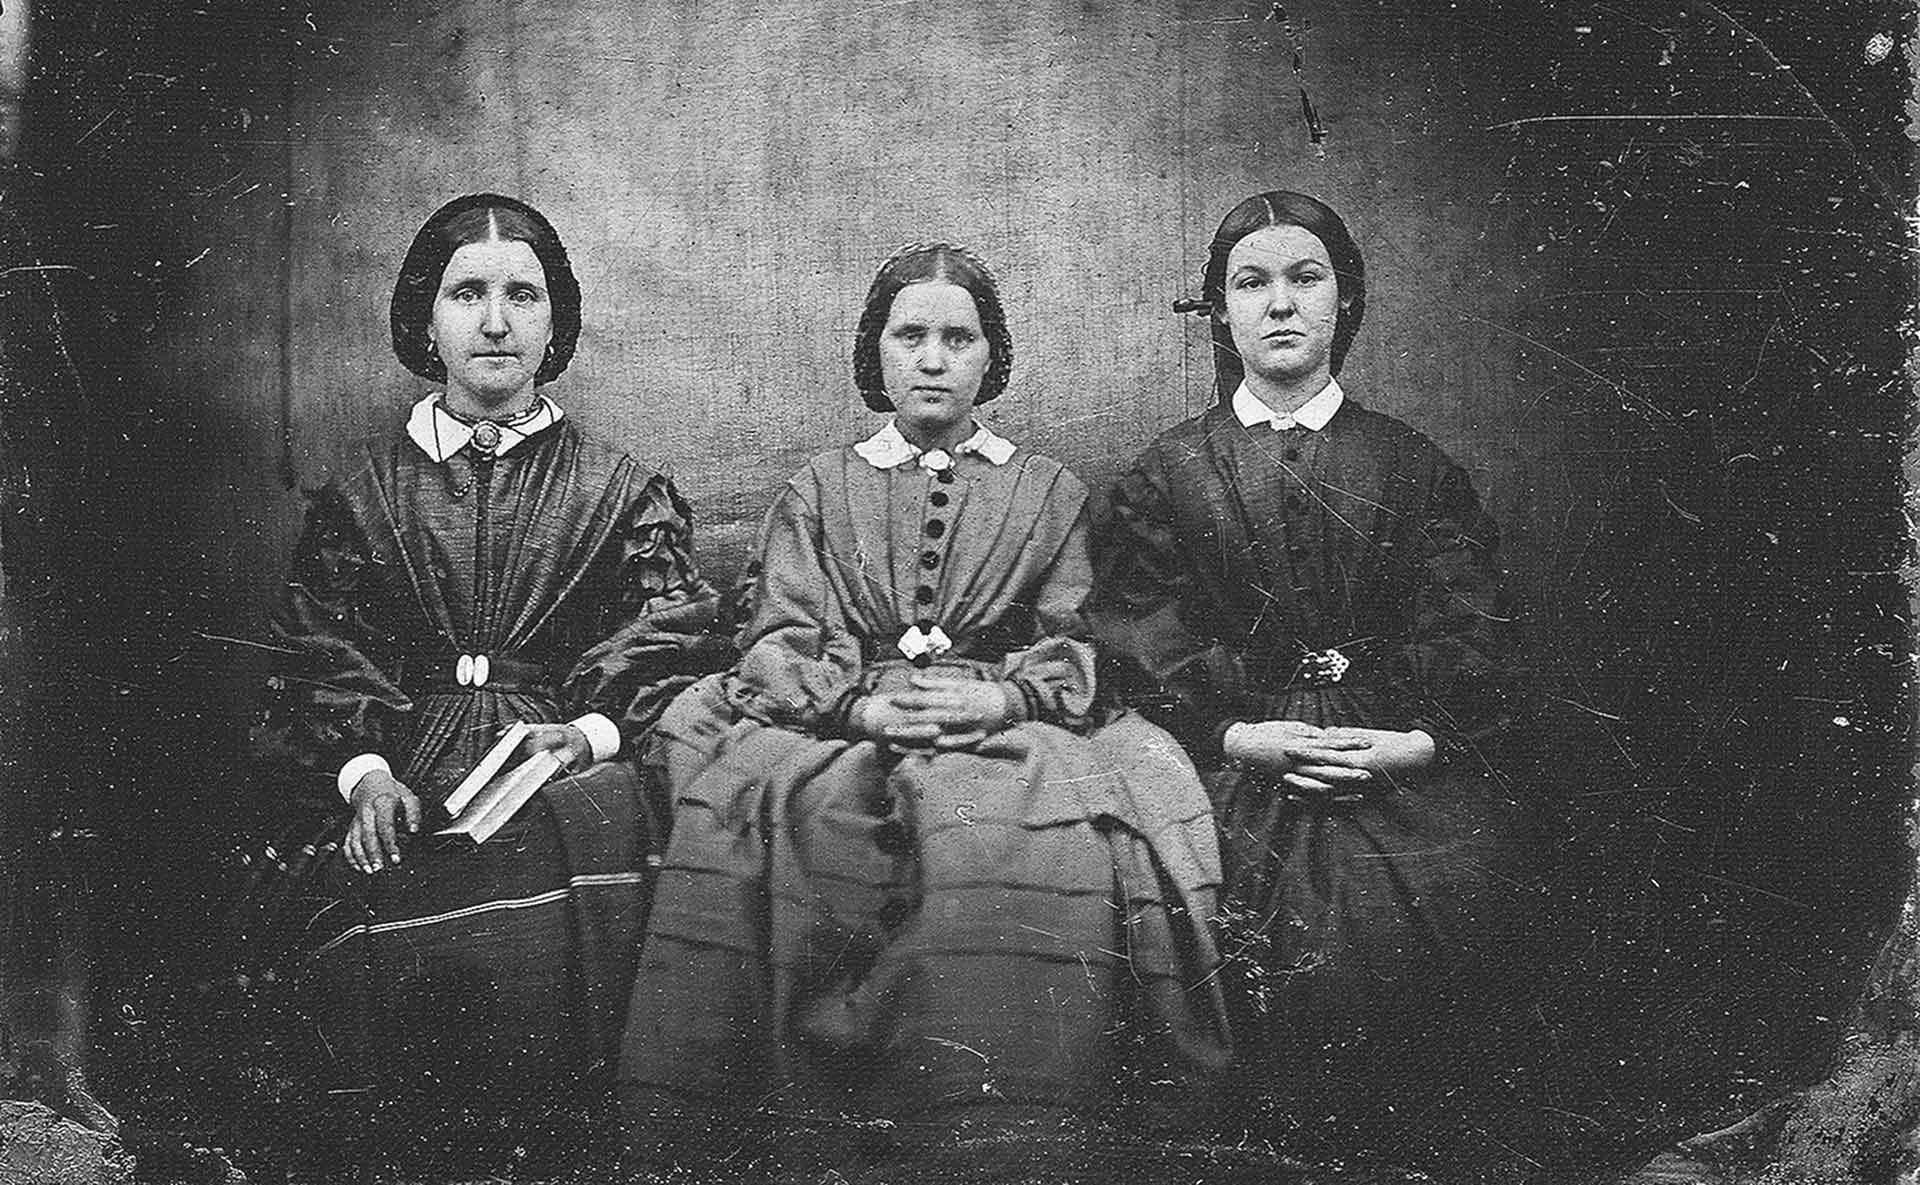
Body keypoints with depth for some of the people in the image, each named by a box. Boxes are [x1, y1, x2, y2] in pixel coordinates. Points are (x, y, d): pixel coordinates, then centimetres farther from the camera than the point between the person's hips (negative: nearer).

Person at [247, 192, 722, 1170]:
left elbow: (672, 654, 7)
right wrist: (365, 770, -8)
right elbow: (317, 659, 11)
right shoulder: (362, 494, 19)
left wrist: (591, 732, -13)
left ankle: (545, 1124, -15)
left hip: (572, 769, 0)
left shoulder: (622, 492, 16)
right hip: (407, 780, 1)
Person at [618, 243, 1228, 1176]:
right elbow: (777, 644, 7)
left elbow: (1081, 645, 8)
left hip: (1007, 727, -1)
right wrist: (860, 705, -13)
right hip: (833, 729, 1)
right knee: (805, 823, -33)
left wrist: (1007, 697, -14)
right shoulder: (820, 488, 20)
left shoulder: (1050, 492, 19)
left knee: (1005, 843, -36)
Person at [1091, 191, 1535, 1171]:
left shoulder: (1413, 467, 15)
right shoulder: (1168, 473, 12)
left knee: (1447, 895, -20)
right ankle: (1290, 1136, 1)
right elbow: (1141, 635, 3)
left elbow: (1466, 630, 7)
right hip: (1237, 751, -1)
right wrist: (1236, 733, -11)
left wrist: (1421, 739, -9)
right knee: (1292, 919, -22)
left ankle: (1410, 1140, 0)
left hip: (1396, 750, 1)